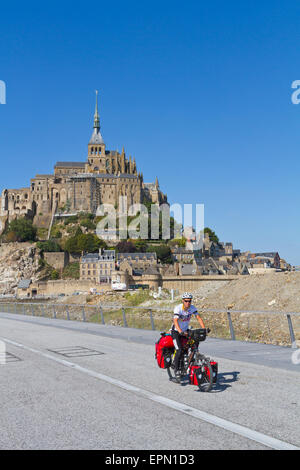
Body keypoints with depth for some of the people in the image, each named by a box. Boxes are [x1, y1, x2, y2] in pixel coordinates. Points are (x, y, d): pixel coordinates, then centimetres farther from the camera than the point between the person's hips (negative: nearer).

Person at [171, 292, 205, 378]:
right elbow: (175, 321, -36)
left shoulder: (192, 308, -9)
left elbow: (198, 318, -12)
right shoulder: (178, 308, -24)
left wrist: (204, 329, -28)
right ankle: (176, 369, -5)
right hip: (176, 331, -5)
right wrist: (180, 332, -51)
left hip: (186, 330, 5)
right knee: (179, 350, -19)